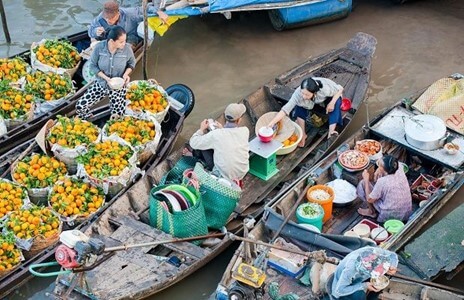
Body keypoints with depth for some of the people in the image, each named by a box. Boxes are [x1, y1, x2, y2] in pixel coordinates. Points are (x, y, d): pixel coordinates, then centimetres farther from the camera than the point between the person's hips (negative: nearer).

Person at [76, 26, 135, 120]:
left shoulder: (127, 49, -18)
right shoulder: (99, 47, -19)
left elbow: (132, 63, 2)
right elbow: (93, 66, -8)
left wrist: (126, 74, -18)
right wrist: (106, 78, -21)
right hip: (100, 84, 1)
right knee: (80, 106, -9)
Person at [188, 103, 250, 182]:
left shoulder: (215, 135, -21)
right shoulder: (245, 131, -13)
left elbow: (193, 143, -6)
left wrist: (202, 129, 9)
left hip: (223, 176, -3)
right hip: (242, 174, 4)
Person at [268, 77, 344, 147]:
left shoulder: (325, 88, -42)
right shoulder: (298, 94, -39)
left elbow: (340, 89, -25)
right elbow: (285, 109, -41)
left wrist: (332, 103, -36)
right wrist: (272, 123, -51)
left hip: (327, 98, -1)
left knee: (336, 100, -32)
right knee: (300, 105, -26)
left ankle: (331, 132, -29)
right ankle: (302, 134, -12)